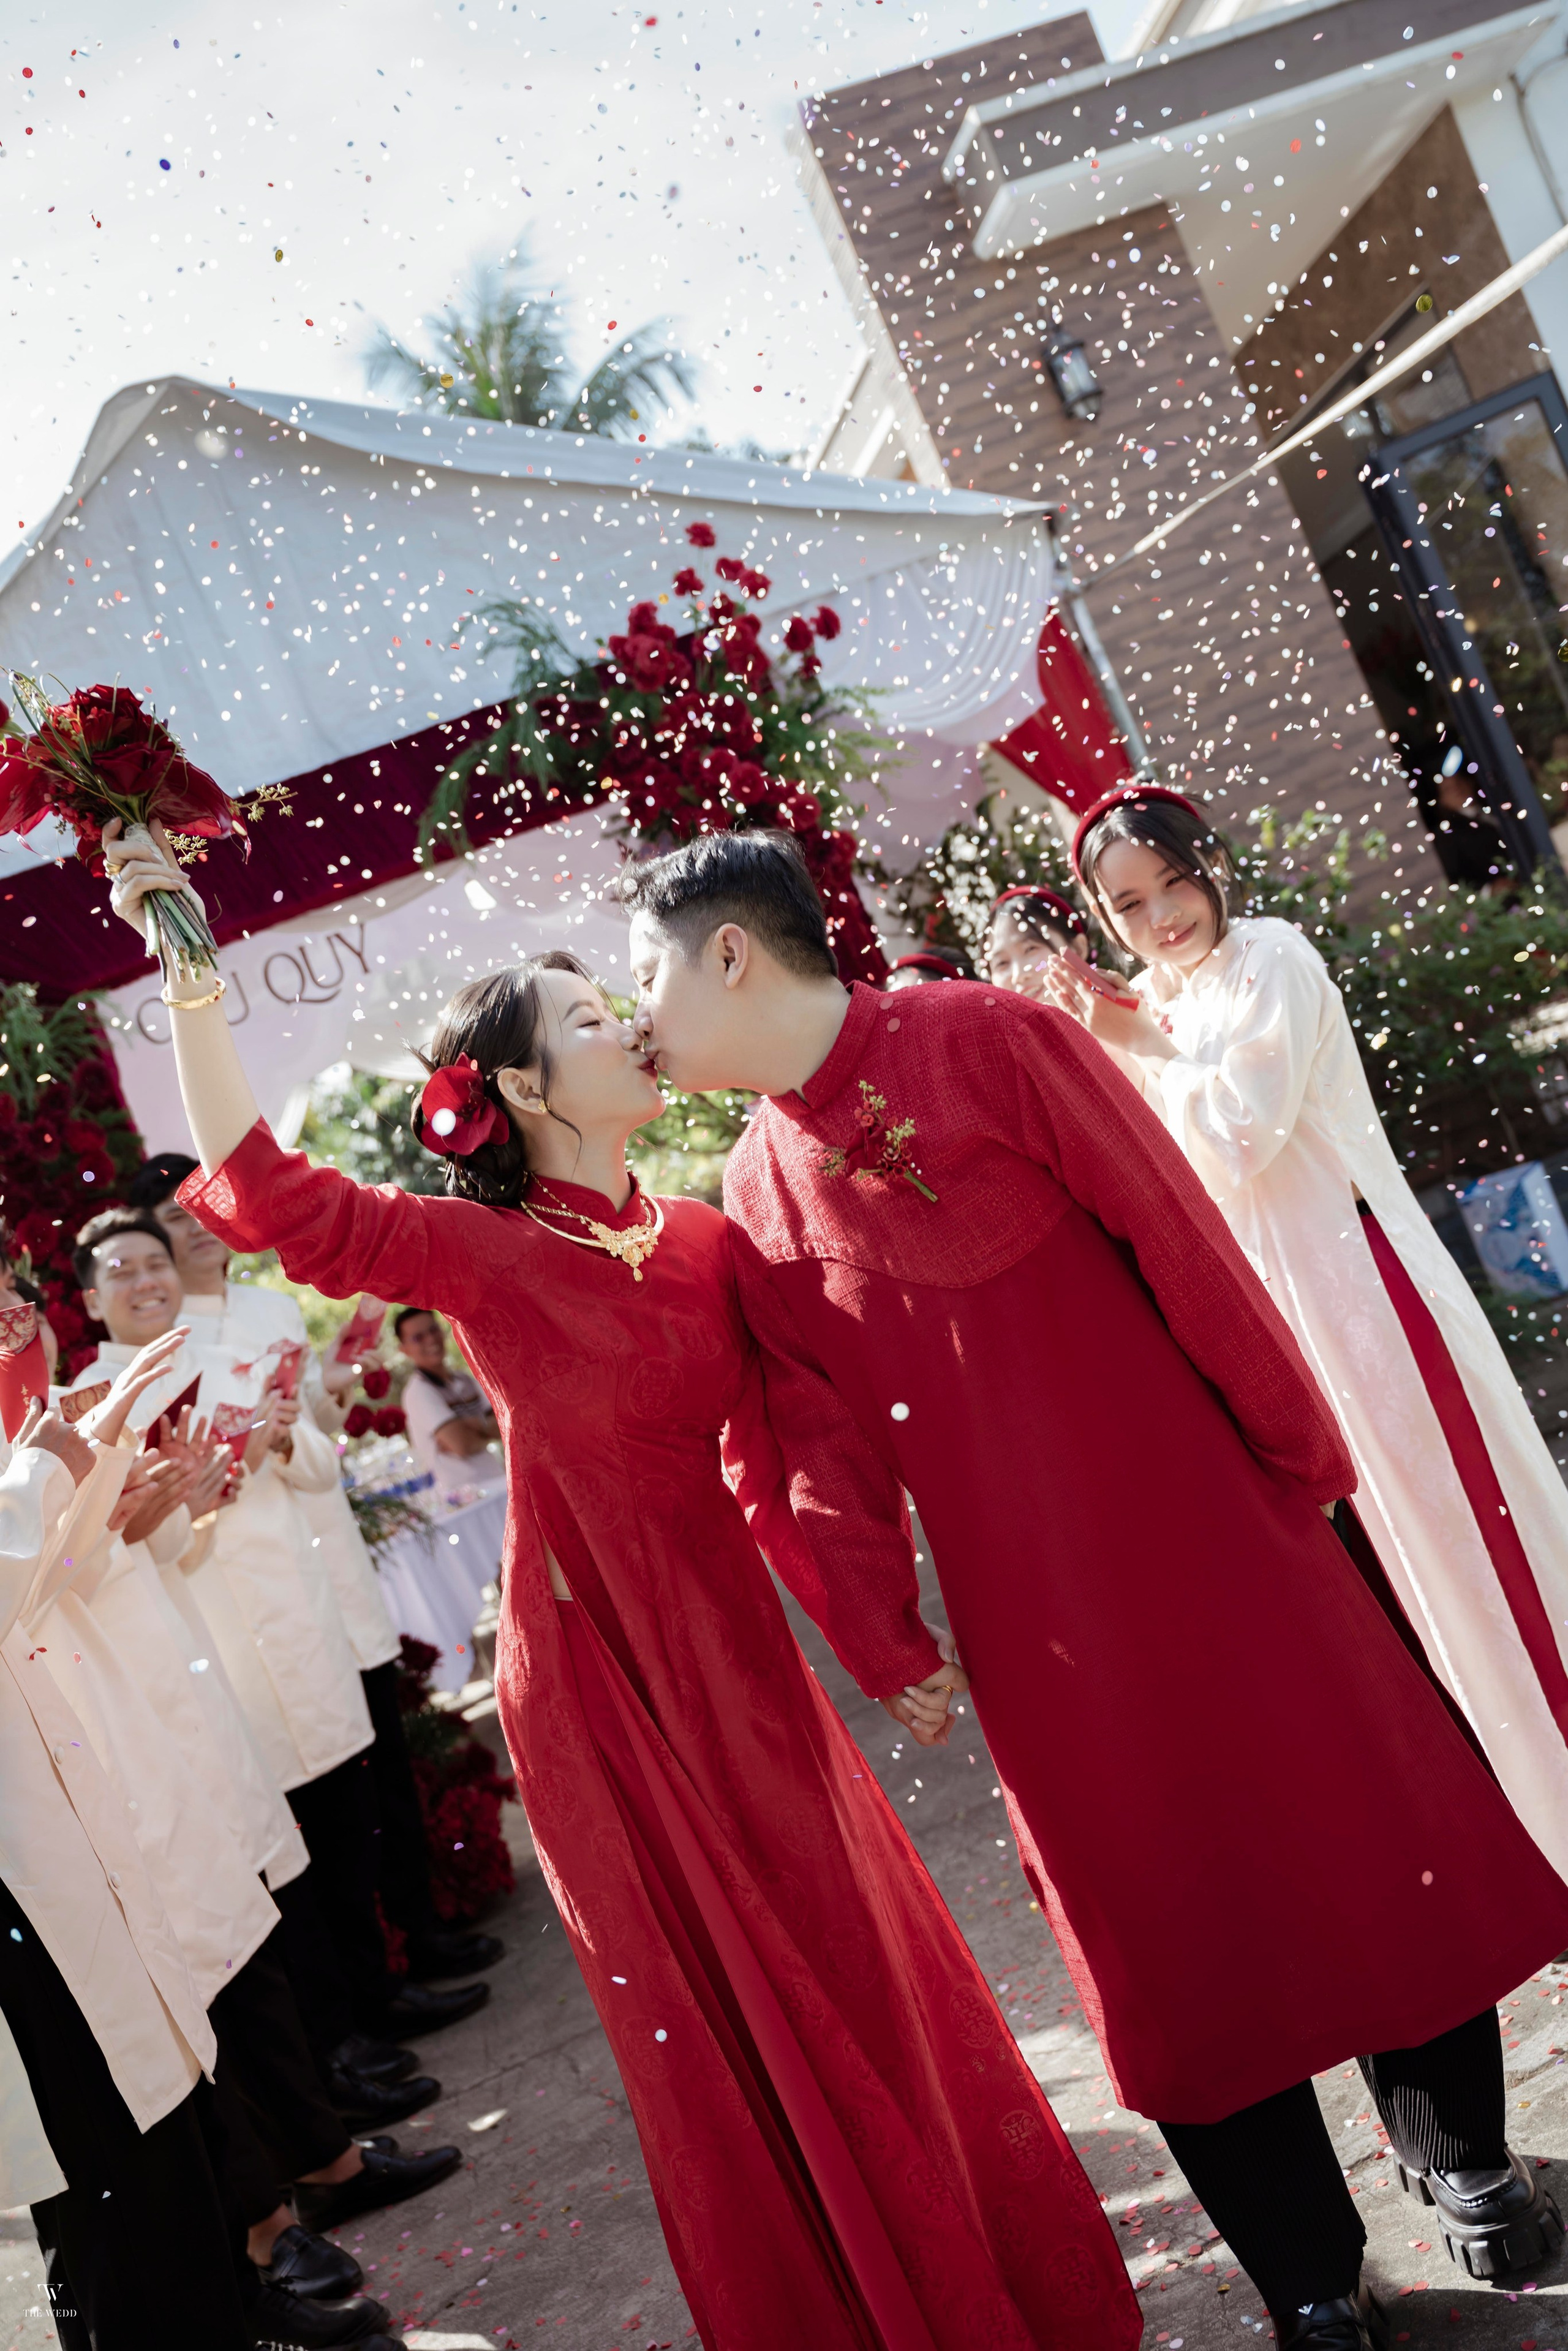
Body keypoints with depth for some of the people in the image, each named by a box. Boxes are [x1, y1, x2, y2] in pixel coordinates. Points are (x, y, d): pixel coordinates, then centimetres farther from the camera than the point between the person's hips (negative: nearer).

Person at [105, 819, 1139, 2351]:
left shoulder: (703, 1242, 0)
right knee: (730, 2019, 12)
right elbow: (261, 1191, -23)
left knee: (860, 1967, 17)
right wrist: (190, 983, -29)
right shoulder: (482, 1253, -13)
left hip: (735, 1648, 5)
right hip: (599, 1668, -4)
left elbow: (769, 1457, 4)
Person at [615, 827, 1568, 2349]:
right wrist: (882, 1639, 0)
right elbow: (829, 1446, 4)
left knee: (1353, 1830, 10)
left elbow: (1180, 1243, -11)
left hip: (1203, 1526, -3)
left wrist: (1298, 1454, -8)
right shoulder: (756, 1204, 1)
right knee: (1163, 1911, 10)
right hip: (1028, 1608, 3)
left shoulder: (985, 1040, -13)